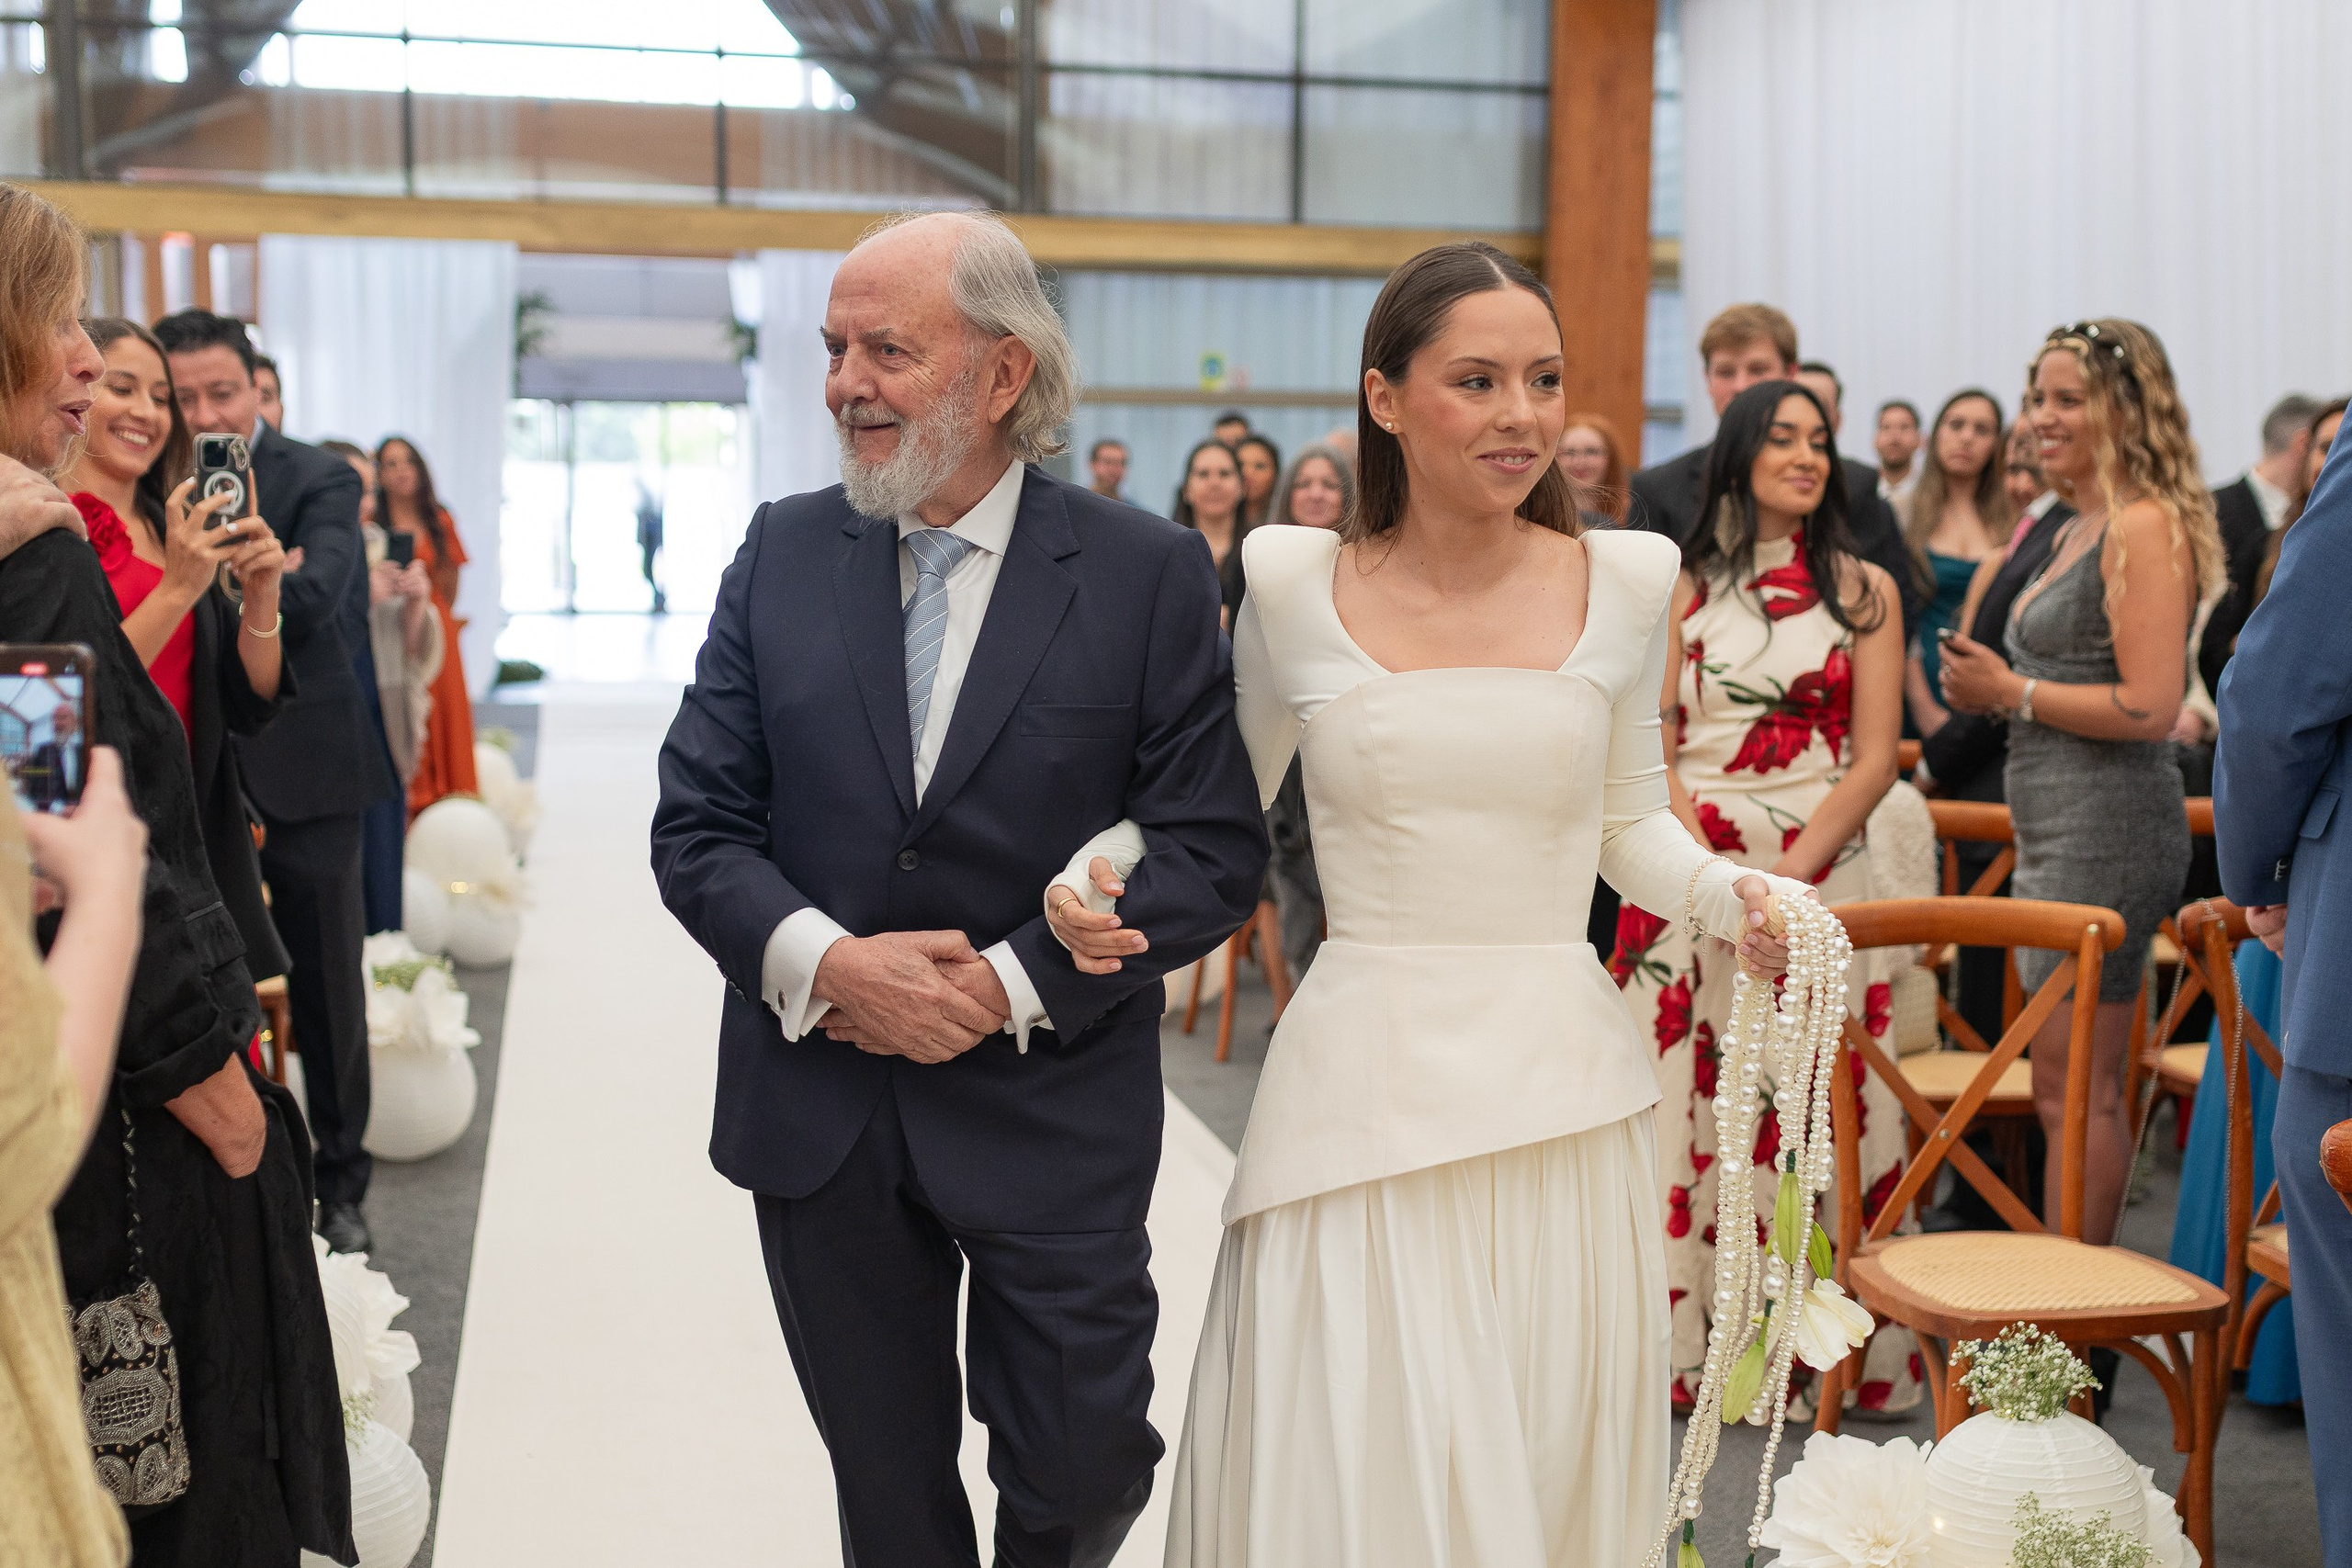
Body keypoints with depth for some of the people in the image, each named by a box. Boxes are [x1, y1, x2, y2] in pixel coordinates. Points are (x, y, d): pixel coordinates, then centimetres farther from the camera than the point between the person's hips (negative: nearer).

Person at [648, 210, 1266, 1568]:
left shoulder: (1151, 573, -7)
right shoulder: (782, 554, 1)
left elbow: (1215, 851, -9)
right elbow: (697, 823, 0)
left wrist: (1014, 982, -18)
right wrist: (821, 960, -18)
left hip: (1052, 1118, -2)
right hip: (819, 1118, 2)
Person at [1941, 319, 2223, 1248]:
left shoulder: (2145, 526, -14)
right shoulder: (2081, 528, 16)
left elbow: (2150, 706, -21)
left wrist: (2011, 691, -13)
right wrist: (1992, 689, 9)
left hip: (2107, 834, -10)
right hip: (2061, 830, 10)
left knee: (2076, 1091, -4)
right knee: (2076, 1090, 14)